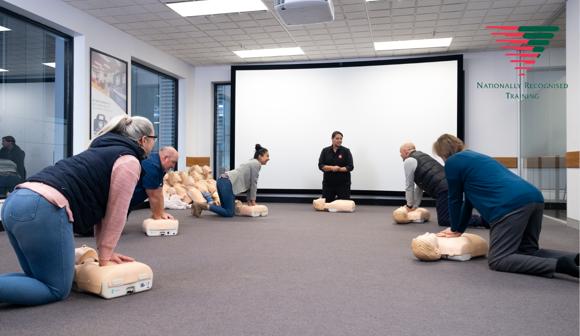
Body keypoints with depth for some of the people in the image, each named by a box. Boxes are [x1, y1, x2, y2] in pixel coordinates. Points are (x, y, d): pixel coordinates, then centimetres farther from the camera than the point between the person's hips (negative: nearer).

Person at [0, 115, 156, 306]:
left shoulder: (105, 151, 28)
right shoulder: (129, 162, 0)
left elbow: (101, 208, 27)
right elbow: (115, 214, 0)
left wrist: (105, 252, 26)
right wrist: (104, 258, 9)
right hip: (43, 210, -10)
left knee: (40, 280, 20)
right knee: (56, 289, 1)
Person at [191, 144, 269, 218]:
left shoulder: (252, 163, 25)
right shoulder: (256, 164, -4)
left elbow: (250, 184, 25)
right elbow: (253, 183, -4)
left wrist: (249, 200, 21)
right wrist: (253, 200, 5)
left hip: (223, 181, 10)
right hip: (227, 183, -10)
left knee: (227, 209, 14)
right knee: (229, 213, -9)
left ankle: (202, 205, 8)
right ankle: (201, 205, -13)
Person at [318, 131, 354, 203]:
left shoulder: (346, 151, -3)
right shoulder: (325, 151, 1)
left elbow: (350, 167, -8)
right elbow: (321, 165, -5)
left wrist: (339, 169, -22)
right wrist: (332, 168, -20)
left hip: (343, 183, -1)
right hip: (328, 183, 1)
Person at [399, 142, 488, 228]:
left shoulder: (408, 161, 1)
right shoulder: (421, 156, 29)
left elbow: (409, 186, 6)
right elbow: (420, 185, 32)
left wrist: (409, 206, 19)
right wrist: (415, 206, 34)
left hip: (444, 190, -9)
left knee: (444, 221, -5)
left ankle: (482, 220, -16)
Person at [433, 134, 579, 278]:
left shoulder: (452, 162, 9)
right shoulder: (474, 157, 34)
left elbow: (455, 199, 16)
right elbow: (469, 199, 38)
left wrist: (455, 229, 31)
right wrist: (459, 229, 42)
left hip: (511, 205, -9)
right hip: (534, 198, 9)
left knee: (498, 260, -5)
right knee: (528, 250, 21)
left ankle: (559, 265, -22)